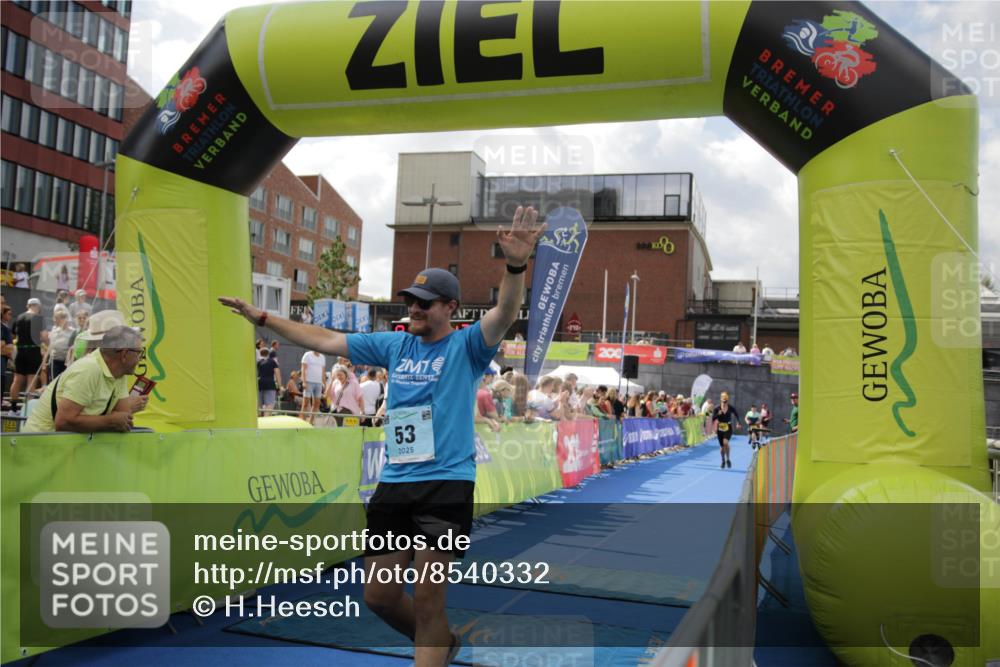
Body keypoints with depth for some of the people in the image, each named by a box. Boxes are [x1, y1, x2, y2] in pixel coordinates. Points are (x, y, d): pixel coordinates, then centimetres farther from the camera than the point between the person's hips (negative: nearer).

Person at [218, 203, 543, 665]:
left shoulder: (466, 346, -3)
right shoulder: (395, 345, 11)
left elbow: (504, 314, -23)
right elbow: (326, 340, 16)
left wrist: (516, 266, -42)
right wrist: (262, 318, 17)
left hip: (446, 486, -6)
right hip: (393, 485, 6)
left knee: (426, 601, -2)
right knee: (378, 595, 11)